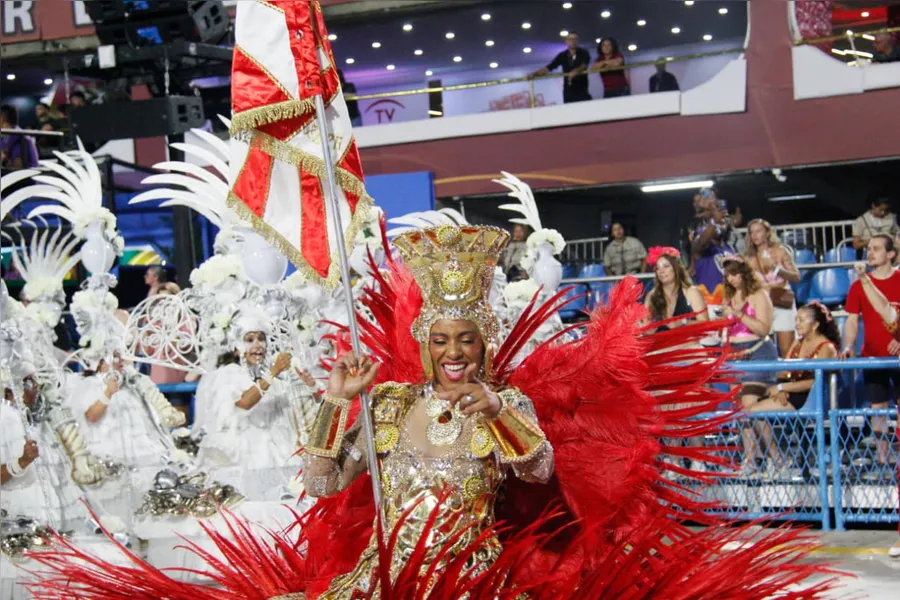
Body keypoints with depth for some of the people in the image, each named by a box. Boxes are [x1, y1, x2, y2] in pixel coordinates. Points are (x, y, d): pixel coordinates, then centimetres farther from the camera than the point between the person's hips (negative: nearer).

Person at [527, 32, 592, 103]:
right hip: (568, 90, 3)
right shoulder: (562, 56, 10)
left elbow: (584, 65, -17)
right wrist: (534, 74, -3)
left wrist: (576, 71, -39)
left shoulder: (584, 53, 1)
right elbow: (548, 67, 10)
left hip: (581, 90, -3)